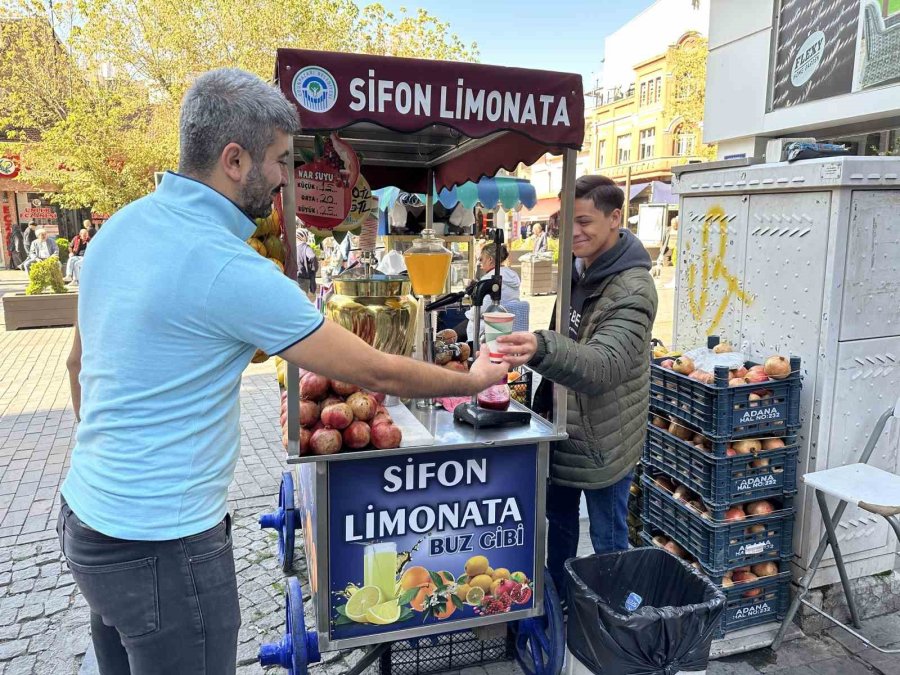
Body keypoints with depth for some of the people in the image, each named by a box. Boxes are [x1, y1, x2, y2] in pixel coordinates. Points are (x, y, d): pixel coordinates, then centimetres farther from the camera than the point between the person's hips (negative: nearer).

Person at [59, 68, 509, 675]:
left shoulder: (118, 227, 3)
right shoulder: (230, 269, -25)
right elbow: (376, 374, -20)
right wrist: (473, 381, -3)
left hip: (86, 510, 9)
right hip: (161, 544, -9)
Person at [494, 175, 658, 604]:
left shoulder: (633, 290, -23)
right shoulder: (578, 270, 5)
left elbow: (606, 364, -38)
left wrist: (542, 349, -55)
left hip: (604, 440, -8)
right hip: (563, 427, 8)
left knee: (608, 540, 10)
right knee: (558, 520, 23)